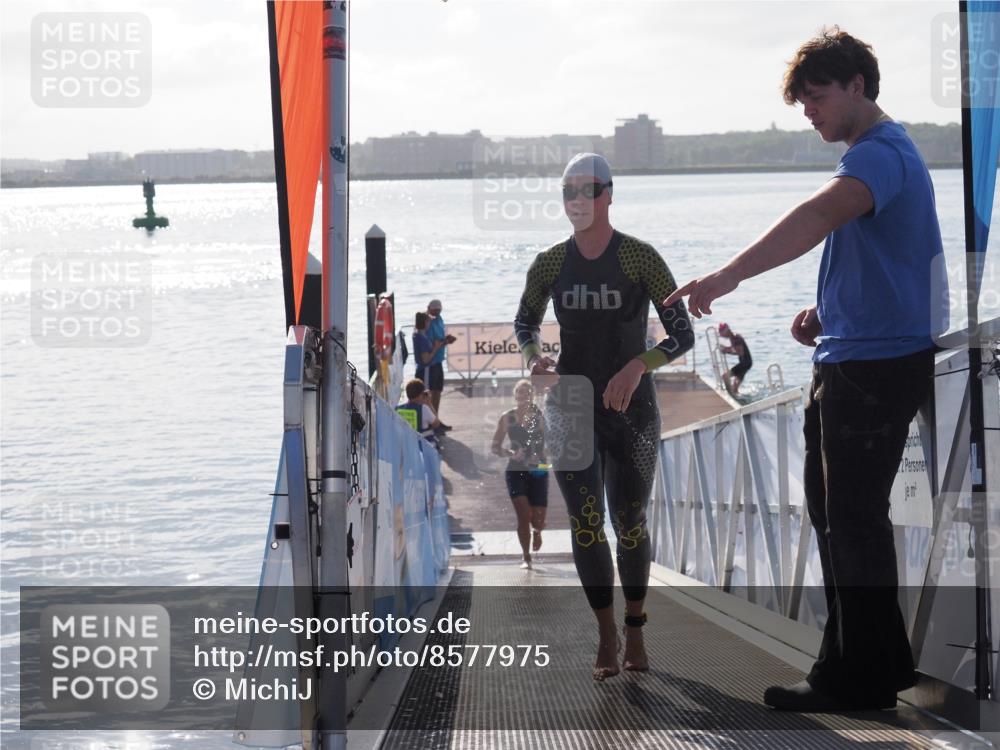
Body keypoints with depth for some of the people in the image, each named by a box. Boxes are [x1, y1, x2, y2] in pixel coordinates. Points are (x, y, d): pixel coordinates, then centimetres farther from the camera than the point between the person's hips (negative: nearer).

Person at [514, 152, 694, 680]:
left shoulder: (639, 258, -9)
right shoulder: (551, 263, 1)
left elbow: (682, 334, -10)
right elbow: (524, 323, 17)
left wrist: (638, 366, -28)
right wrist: (534, 359, -6)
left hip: (630, 408, -2)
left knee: (630, 524, 8)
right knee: (585, 523, -6)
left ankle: (635, 632, 24)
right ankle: (606, 637, 4)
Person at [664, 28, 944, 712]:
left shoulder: (880, 152, -16)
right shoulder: (880, 151, 19)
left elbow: (821, 214, -35)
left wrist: (731, 274, -46)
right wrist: (826, 310, 12)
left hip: (876, 365, -11)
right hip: (849, 358, 11)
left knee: (853, 519, -4)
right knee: (836, 509, 15)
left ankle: (859, 681, 5)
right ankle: (881, 661, 25)